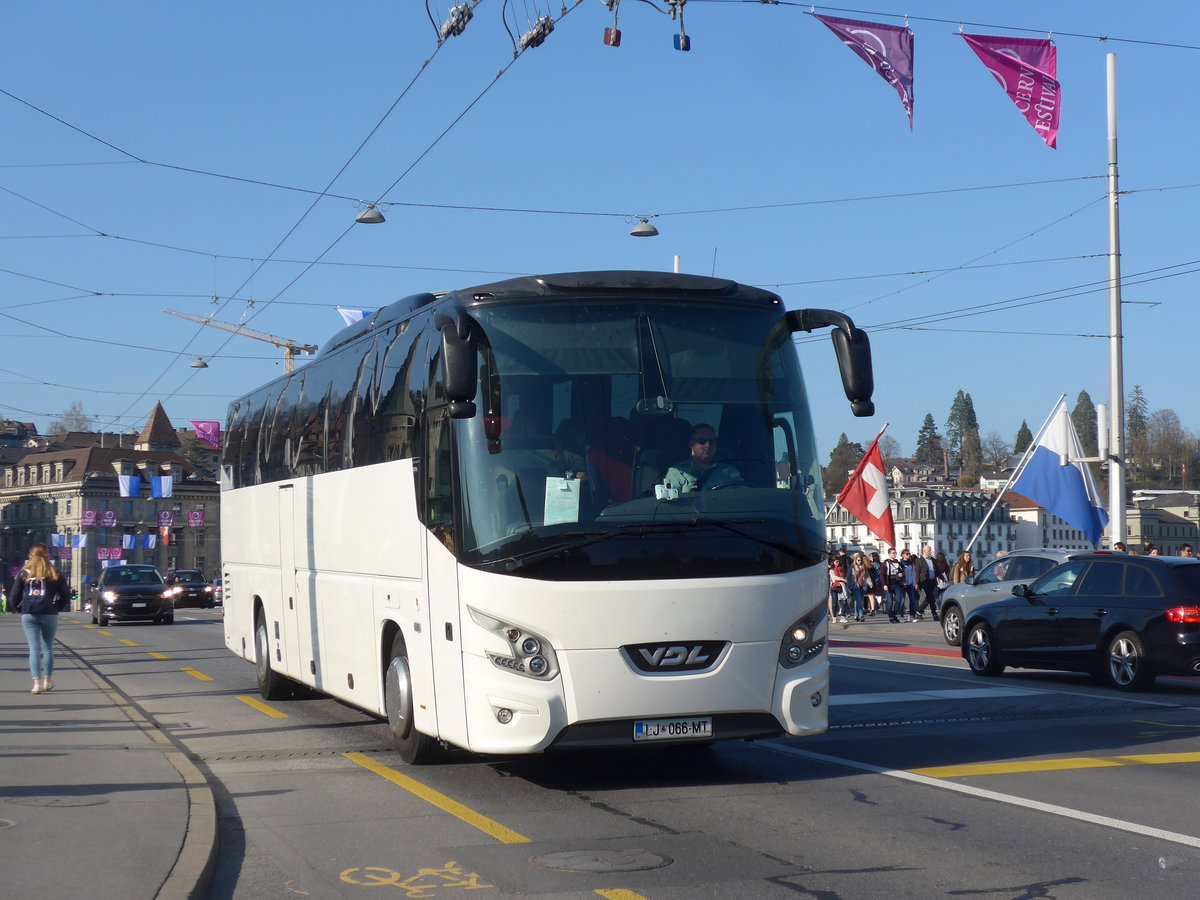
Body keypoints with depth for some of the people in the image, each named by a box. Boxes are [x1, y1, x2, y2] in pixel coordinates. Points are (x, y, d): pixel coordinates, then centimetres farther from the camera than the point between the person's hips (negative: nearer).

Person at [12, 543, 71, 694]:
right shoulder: (54, 574, 2)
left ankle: (37, 682, -10)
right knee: (48, 647, 12)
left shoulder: (23, 574, 3)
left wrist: (20, 609, 15)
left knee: (34, 648, -1)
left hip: (28, 615, 0)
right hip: (49, 614, 0)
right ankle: (48, 680, 17)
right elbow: (65, 596, 1)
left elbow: (15, 596, 2)